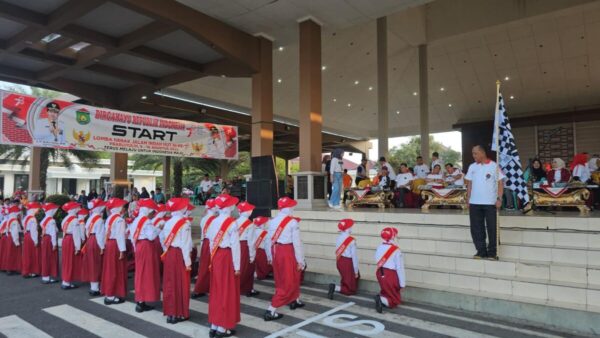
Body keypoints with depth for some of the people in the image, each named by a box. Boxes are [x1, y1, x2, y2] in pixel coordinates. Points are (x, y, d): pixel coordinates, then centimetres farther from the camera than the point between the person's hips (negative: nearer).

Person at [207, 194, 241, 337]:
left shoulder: (214, 222, 5)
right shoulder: (231, 223, -14)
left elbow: (211, 241, 9)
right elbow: (235, 245, -15)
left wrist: (213, 258, 19)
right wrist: (237, 266, -10)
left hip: (215, 257, 7)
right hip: (227, 257, -7)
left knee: (216, 290, 15)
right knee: (227, 291, 4)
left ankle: (214, 325, 24)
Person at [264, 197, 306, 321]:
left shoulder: (272, 221, 5)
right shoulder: (292, 222, -14)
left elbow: (269, 240, 10)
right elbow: (297, 243, -13)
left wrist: (270, 256, 21)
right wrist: (300, 260, -6)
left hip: (276, 251, 7)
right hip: (287, 252, -7)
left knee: (285, 278, 25)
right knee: (288, 282, 3)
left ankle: (295, 301, 43)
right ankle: (270, 310, -2)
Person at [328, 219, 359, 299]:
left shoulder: (338, 238, 2)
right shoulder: (351, 240, -18)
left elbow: (337, 252, 5)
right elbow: (354, 256, -16)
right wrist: (356, 271, -7)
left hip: (339, 262, 7)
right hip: (348, 263, -7)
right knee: (351, 289, 2)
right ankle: (335, 287, -19)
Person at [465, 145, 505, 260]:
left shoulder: (494, 166, -2)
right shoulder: (472, 167, 9)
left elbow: (500, 183, -2)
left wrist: (499, 198, -10)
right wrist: (468, 199, 6)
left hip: (490, 203, -3)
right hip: (474, 203, 4)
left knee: (491, 228, 3)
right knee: (476, 228, 6)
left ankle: (492, 252, 14)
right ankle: (481, 251, 17)